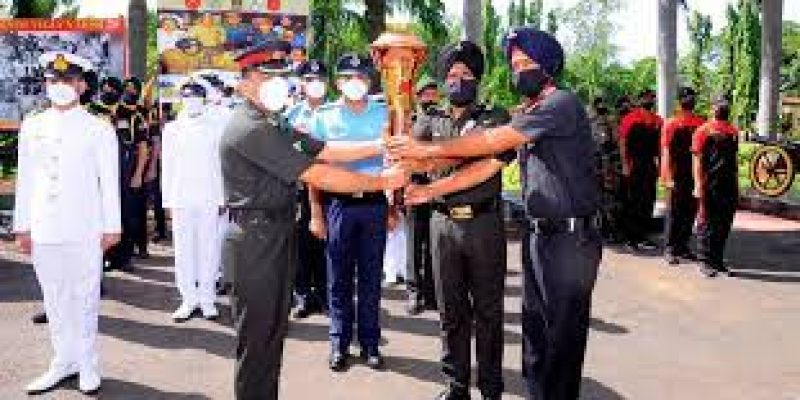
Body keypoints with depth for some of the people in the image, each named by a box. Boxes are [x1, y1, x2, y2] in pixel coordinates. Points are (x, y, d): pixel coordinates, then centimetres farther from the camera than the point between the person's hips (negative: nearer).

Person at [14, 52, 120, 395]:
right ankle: (63, 362, 23)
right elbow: (25, 179, 10)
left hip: (85, 230, -3)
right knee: (54, 299, 11)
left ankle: (87, 366, 17)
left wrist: (111, 226, -3)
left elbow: (110, 181, -1)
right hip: (43, 229, 4)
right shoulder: (31, 127, 9)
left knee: (85, 299, 4)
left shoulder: (98, 129, -1)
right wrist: (22, 225, 9)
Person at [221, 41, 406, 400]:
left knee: (274, 332, 17)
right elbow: (318, 177, -22)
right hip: (255, 240, -10)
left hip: (278, 237, 10)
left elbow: (325, 151, 9)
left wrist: (382, 146, -1)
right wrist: (382, 181, -17)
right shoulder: (251, 130, -19)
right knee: (256, 338, 1)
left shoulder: (273, 125, 15)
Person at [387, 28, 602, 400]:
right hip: (537, 234, 8)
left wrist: (427, 149, -17)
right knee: (535, 331, 14)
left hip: (570, 238, -8)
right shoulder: (523, 115, 14)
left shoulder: (562, 103, -14)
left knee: (563, 337, 1)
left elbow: (493, 141, -20)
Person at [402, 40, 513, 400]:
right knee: (451, 310, 10)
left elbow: (489, 167, -12)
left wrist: (431, 190, -19)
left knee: (488, 310, 5)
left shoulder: (495, 119, 2)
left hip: (484, 223, -2)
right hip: (444, 222, 3)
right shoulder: (430, 121, 12)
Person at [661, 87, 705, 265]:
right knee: (674, 213, 0)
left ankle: (683, 246, 21)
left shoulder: (700, 123, 7)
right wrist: (668, 177, -13)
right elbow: (666, 151, -7)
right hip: (677, 178, -4)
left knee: (690, 213, 10)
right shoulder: (671, 124, -4)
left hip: (694, 177, 4)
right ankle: (669, 249, 5)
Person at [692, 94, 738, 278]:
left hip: (728, 186, 6)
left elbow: (733, 160, 20)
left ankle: (718, 260, 18)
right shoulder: (704, 130, -4)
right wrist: (699, 186, -15)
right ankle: (706, 262, 5)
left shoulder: (733, 131, 15)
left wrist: (736, 187, 16)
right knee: (708, 224, -1)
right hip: (710, 186, -6)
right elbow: (697, 160, -8)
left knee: (725, 225, 9)